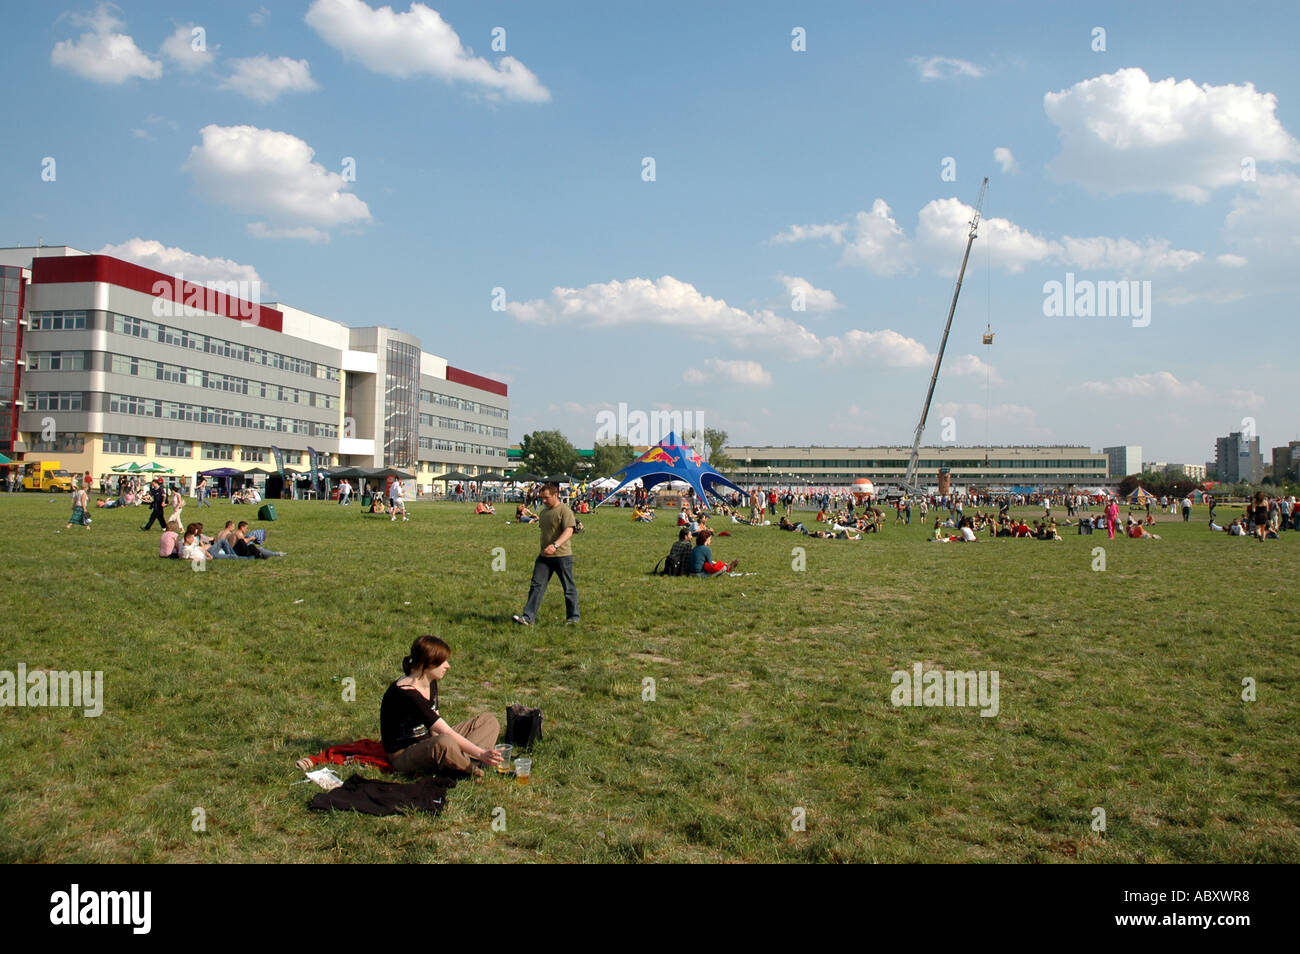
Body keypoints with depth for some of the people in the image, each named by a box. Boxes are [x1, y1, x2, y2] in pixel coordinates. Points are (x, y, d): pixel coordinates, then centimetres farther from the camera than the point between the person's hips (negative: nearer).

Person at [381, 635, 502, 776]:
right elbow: (448, 733, -30)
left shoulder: (431, 683, 4)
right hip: (403, 755, -9)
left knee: (489, 720, 3)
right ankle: (470, 768, -13)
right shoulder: (406, 694, -27)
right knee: (445, 743, -43)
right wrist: (480, 754, -31)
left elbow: (435, 729, 6)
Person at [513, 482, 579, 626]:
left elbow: (569, 531, -24)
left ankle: (573, 617, 18)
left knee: (569, 588, 5)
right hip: (544, 556, 7)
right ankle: (528, 617, -5)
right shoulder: (544, 512, 15)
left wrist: (555, 545, -37)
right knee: (536, 585, -2)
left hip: (562, 556, -7)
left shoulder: (565, 511, -11)